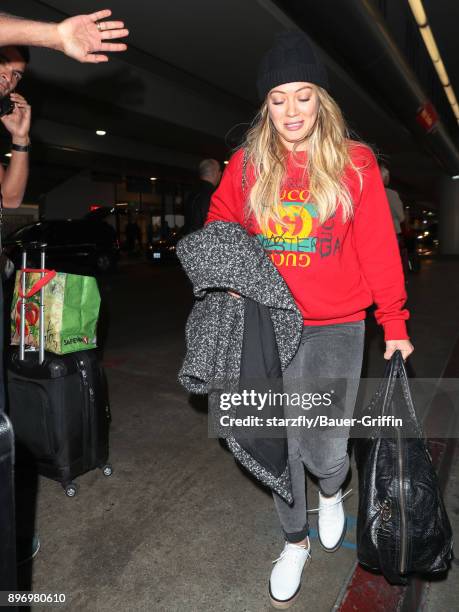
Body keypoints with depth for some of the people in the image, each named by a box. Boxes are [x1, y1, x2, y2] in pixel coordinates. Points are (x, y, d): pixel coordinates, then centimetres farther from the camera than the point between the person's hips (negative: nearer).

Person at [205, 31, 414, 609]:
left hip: (336, 329, -1)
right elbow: (220, 226, 12)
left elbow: (379, 248, -3)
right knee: (283, 443, 11)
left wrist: (395, 322, -4)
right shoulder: (246, 164, 1)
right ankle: (295, 541, 39)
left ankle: (333, 492, 44)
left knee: (323, 447, 3)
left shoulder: (355, 163, -3)